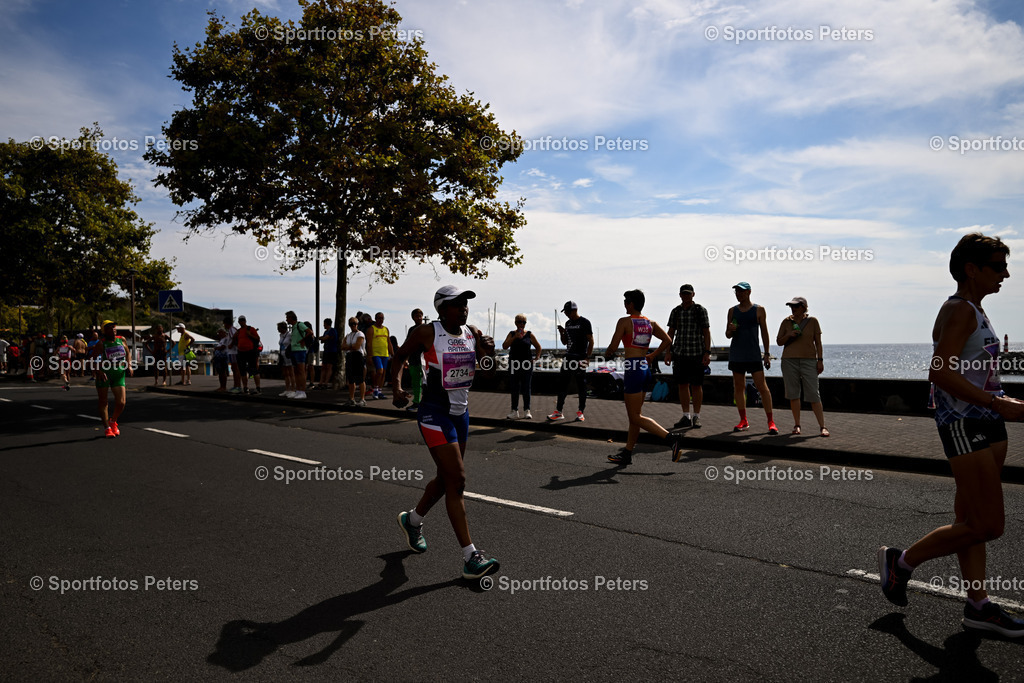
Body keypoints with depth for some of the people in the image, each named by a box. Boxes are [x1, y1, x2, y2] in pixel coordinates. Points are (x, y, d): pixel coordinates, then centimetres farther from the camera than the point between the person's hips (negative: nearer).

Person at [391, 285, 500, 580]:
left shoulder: (472, 333, 4)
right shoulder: (427, 333, -11)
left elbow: (489, 369, 8)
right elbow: (399, 356, 2)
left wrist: (490, 352, -14)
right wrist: (397, 388, -13)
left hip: (461, 413, 7)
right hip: (435, 414, -7)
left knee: (446, 478, 18)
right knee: (457, 480, -12)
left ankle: (412, 520, 45)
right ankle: (470, 558, -6)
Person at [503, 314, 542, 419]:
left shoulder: (529, 334, 4)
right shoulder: (511, 334, 6)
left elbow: (538, 347, 13)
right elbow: (504, 346, -7)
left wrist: (536, 358, 0)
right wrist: (515, 337, -15)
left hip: (527, 364, -1)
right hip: (514, 364, 1)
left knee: (526, 388, 2)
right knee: (514, 389, 3)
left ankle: (527, 411, 10)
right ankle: (515, 411, 8)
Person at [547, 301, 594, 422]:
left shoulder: (584, 322, -6)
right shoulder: (568, 323, 16)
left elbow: (591, 341, -9)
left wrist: (587, 357, -16)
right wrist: (561, 333, 2)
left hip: (580, 358, -7)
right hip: (568, 358, 7)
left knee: (581, 385, -1)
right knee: (562, 384, 4)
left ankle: (580, 412, 8)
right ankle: (558, 412, 8)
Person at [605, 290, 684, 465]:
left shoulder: (624, 322, -9)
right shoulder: (650, 323, 10)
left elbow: (613, 347, -12)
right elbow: (667, 341, 7)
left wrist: (607, 354, 10)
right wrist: (652, 356, 16)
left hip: (633, 370, -8)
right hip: (645, 368, 8)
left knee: (636, 417, -4)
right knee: (634, 415, 14)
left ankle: (670, 438, -16)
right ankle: (627, 454, 21)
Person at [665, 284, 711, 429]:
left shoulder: (701, 310, 0)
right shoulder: (676, 311, 9)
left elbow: (707, 332, -3)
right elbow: (671, 332, 12)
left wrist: (707, 352, -9)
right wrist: (668, 351, 4)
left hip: (697, 353, -3)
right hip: (679, 353, 3)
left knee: (696, 385, -1)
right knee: (682, 385, 4)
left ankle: (696, 417, 8)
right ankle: (686, 416, 13)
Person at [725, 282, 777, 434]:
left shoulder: (759, 310, 3)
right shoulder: (732, 311, 10)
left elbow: (764, 332, 5)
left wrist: (767, 353, 0)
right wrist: (730, 330, -11)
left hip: (754, 354, -3)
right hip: (736, 354, 3)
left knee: (762, 387, -8)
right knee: (738, 387, 5)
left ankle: (771, 422, -4)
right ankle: (743, 421, 13)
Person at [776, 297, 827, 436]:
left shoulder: (812, 321, 3)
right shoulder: (786, 322, 7)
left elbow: (818, 342, 4)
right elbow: (779, 342, 10)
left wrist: (820, 360, -2)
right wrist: (788, 335, -9)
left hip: (809, 361, -2)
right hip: (789, 361, 2)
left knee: (813, 394, -7)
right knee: (793, 394, 3)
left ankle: (822, 427, -4)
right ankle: (797, 425, 13)